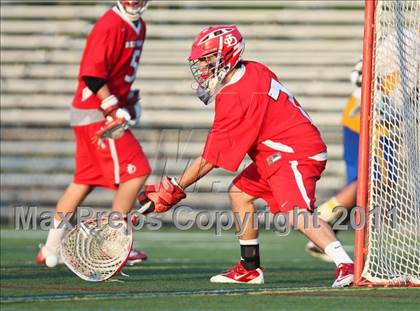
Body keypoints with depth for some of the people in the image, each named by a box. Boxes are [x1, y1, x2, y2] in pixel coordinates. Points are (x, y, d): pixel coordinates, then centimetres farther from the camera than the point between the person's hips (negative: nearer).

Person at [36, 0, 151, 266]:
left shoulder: (139, 27, 13)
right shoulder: (110, 25, -17)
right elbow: (92, 75, -22)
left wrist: (129, 101, 12)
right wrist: (114, 110, -22)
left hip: (104, 112, 10)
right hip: (97, 114, -10)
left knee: (85, 181, 15)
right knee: (136, 172, -9)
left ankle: (51, 250, 21)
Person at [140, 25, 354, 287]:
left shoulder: (235, 98, -19)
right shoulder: (253, 71, 7)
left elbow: (210, 159, -15)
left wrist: (176, 189, -7)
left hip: (295, 155, -11)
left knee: (297, 214, -28)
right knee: (239, 193, 18)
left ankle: (346, 265, -38)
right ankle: (250, 269, 24)